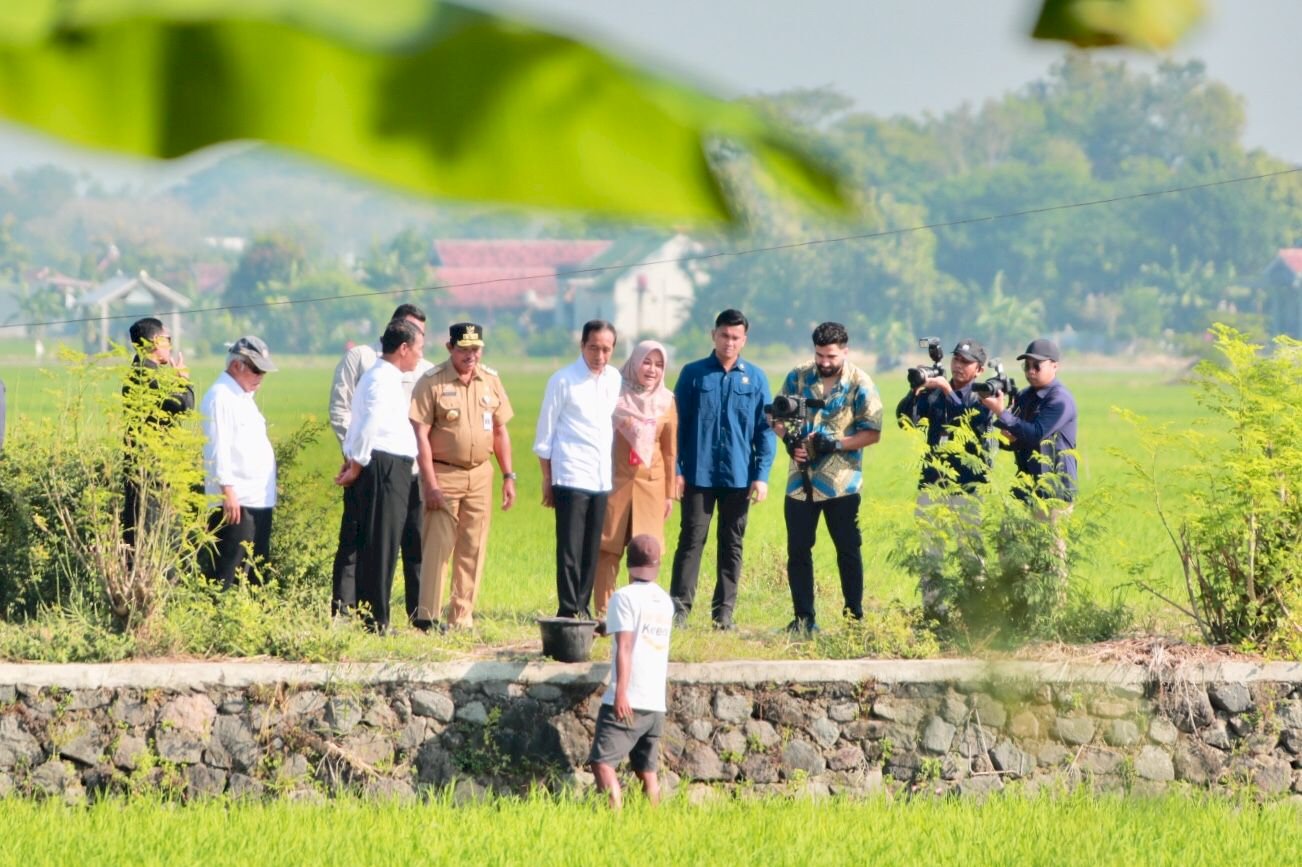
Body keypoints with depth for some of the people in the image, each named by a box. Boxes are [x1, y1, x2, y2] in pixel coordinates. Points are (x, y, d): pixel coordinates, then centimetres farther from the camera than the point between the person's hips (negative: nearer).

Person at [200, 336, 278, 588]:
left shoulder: (244, 396, 20)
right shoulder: (220, 397, -10)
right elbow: (218, 447, -17)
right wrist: (227, 490, -23)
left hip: (258, 501, 10)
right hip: (234, 501, -10)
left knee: (254, 574, 12)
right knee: (226, 574, -12)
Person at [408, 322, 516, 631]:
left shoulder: (490, 380, 9)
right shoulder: (432, 382, -7)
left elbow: (500, 430, 16)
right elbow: (420, 434, -10)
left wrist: (508, 476, 11)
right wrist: (430, 484, -15)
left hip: (480, 475, 5)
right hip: (443, 473, -5)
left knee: (473, 549, 5)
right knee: (438, 546, -8)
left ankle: (462, 620, 11)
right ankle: (427, 618, -3)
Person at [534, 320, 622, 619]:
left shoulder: (614, 379, 10)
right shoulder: (563, 380, -4)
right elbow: (545, 434, 0)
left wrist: (615, 472, 12)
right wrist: (547, 479, -1)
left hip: (602, 479, 5)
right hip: (571, 477, -5)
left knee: (591, 550, 9)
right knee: (570, 549, -6)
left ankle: (582, 609, 16)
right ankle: (569, 611, -3)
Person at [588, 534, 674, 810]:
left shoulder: (625, 597, -6)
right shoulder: (665, 602, 15)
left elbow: (625, 646, -16)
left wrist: (621, 692, -22)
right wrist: (608, 627, 48)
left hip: (627, 702, -7)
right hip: (656, 705, 7)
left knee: (602, 763, -12)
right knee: (647, 772, 13)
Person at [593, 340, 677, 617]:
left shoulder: (666, 401, 6)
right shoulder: (616, 395, 1)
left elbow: (670, 451, 10)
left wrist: (670, 493, 10)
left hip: (651, 485, 2)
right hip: (616, 482, -2)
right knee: (608, 549, -3)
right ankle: (603, 614, 1)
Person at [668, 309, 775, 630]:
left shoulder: (755, 378, 5)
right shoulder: (694, 374, 2)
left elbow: (765, 430, 5)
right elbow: (678, 424, 3)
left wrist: (762, 475, -3)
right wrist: (676, 470, -4)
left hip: (739, 477, 2)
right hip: (699, 474, -2)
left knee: (732, 544, 7)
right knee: (691, 540, -3)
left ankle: (724, 612, 12)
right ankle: (678, 608, -4)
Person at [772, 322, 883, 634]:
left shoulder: (860, 384, -5)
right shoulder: (797, 378, 5)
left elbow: (872, 432, -7)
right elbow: (777, 419, 11)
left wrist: (836, 444, -19)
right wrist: (789, 439, -10)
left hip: (841, 482, -3)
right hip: (800, 480, 3)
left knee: (848, 550, 2)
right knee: (798, 549, 4)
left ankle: (854, 617, 9)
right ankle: (803, 618, 11)